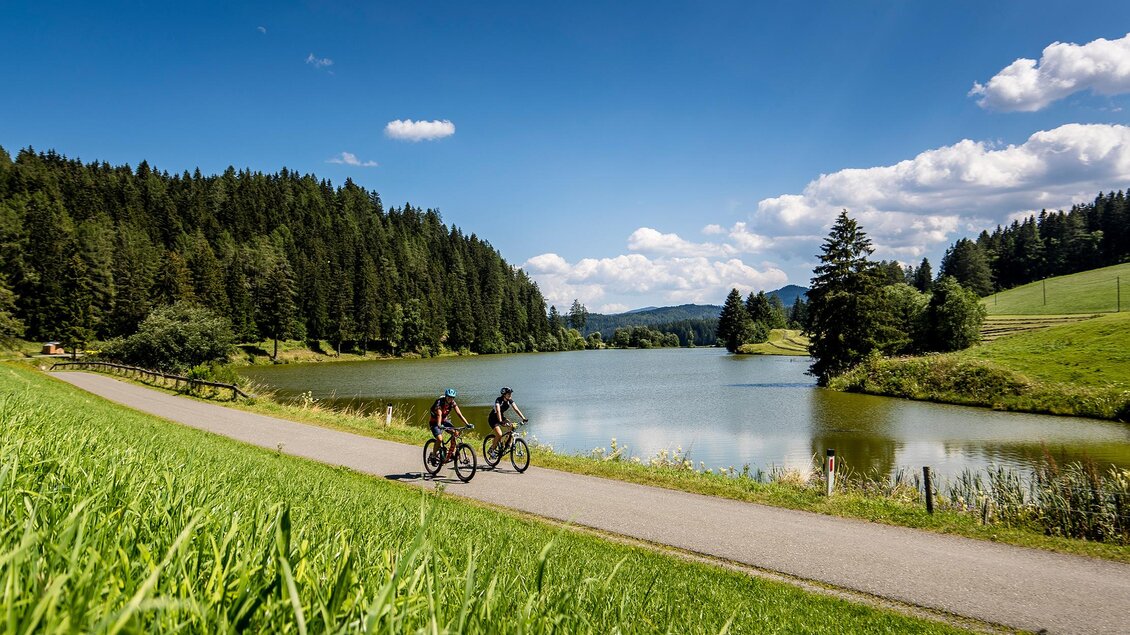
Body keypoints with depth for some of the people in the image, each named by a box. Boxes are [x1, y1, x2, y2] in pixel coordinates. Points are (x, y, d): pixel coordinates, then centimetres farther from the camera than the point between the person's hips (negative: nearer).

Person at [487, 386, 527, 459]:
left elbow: (516, 409, -14)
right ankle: (492, 449, -5)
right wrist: (501, 422, -54)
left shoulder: (510, 400, -8)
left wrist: (523, 418, -26)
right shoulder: (499, 400, -27)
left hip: (502, 416, 6)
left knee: (512, 427, -19)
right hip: (493, 418, -6)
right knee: (499, 434, -26)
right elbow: (498, 411, -41)